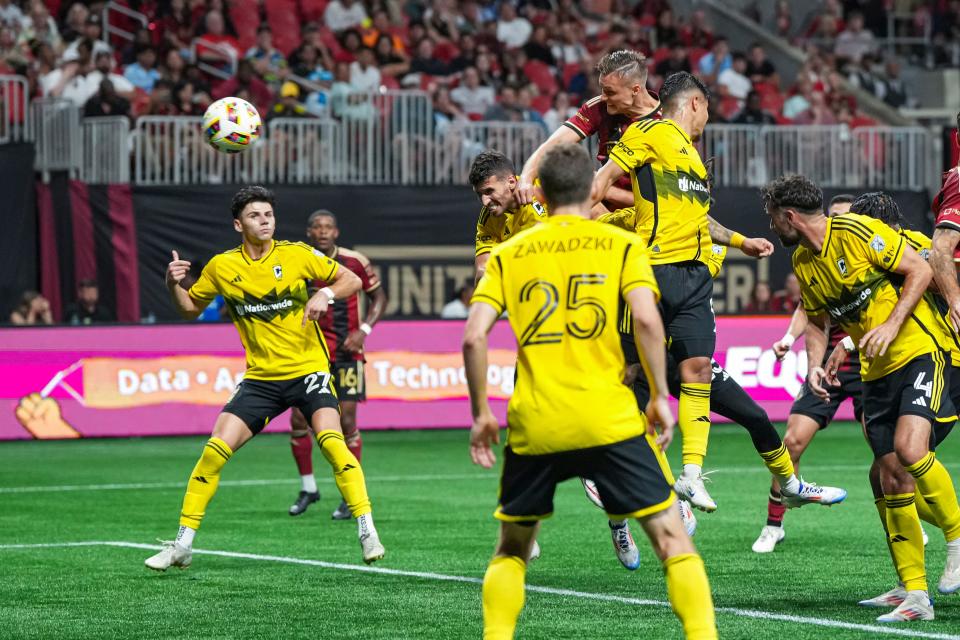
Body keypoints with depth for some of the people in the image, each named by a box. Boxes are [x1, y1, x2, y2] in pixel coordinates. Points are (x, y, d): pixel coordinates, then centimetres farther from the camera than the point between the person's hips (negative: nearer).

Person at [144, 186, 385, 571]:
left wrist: (325, 294, -18)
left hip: (307, 369, -2)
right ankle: (182, 545, 2)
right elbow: (191, 309, 15)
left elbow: (352, 280, 2)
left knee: (331, 441, -25)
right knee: (215, 449, -9)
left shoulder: (296, 255, -4)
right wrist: (174, 285, -5)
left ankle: (367, 532, -17)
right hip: (260, 377, 2)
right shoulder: (222, 267, 1)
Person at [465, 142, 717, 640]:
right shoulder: (621, 245, 6)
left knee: (511, 551, 20)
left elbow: (474, 336, 0)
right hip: (610, 421, -2)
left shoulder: (508, 254, 11)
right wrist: (660, 397, -2)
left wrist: (481, 414, 8)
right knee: (672, 538, 3)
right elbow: (646, 320, -9)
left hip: (533, 426, 2)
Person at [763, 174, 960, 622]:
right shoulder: (803, 263, 9)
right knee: (892, 479, 1)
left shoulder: (859, 232, -13)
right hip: (876, 371, 7)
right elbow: (817, 321, 20)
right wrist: (814, 364, 2)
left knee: (909, 449, -28)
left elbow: (920, 270, -11)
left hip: (919, 352, -7)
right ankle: (916, 595, 4)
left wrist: (892, 325, -19)